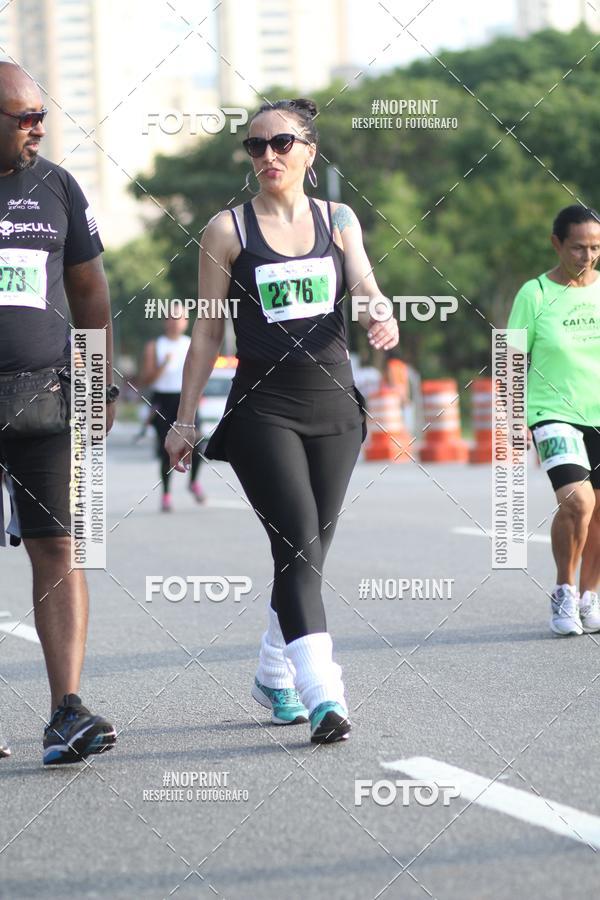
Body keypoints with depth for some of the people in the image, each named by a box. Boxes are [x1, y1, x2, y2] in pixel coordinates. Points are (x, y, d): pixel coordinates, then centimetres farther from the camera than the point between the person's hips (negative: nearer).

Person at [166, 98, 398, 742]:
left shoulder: (338, 220, 10)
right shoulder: (228, 230, 2)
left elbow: (364, 286, -2)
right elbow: (207, 333, 4)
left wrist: (381, 320, -26)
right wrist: (185, 418, 3)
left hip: (334, 404, 4)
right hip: (262, 407, -4)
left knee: (310, 551, 10)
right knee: (297, 544, -16)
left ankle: (274, 676, 28)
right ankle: (321, 694, -22)